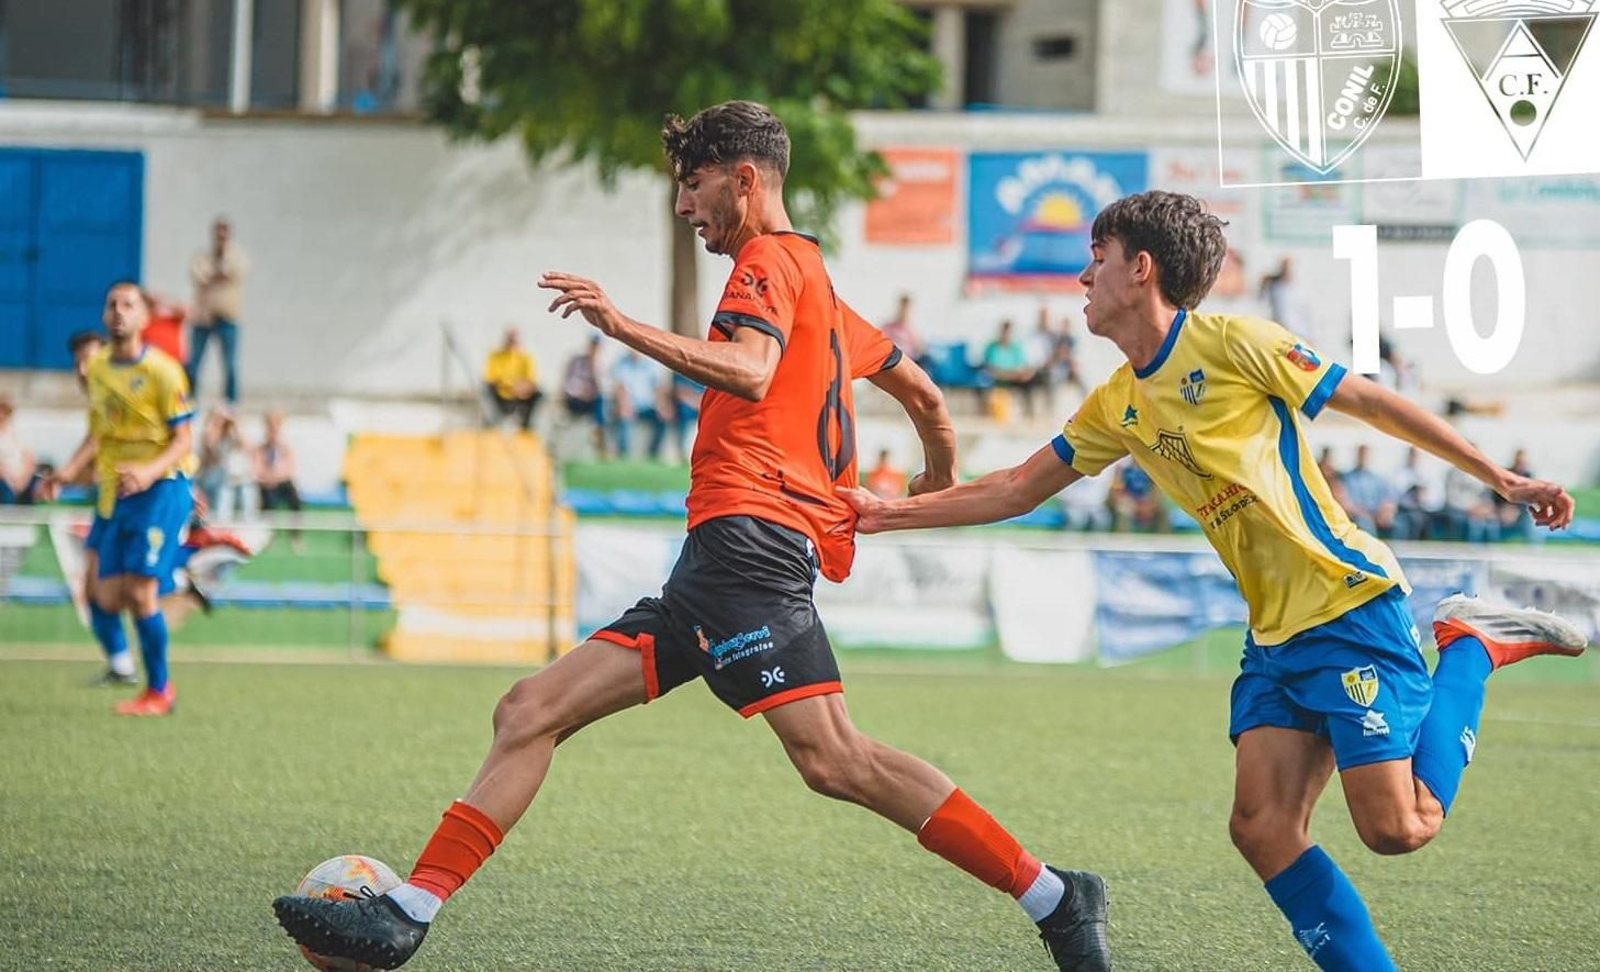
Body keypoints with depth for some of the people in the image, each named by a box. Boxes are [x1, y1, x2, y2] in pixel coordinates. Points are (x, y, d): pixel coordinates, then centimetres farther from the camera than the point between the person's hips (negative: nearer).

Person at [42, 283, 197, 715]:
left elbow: (182, 440, -10)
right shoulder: (96, 368, 10)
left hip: (159, 489, -6)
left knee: (139, 591, -11)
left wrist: (149, 472, -27)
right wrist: (69, 471, 7)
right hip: (112, 492, 6)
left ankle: (159, 691, 2)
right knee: (105, 596, 0)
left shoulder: (162, 371, -10)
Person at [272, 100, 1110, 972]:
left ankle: (1054, 900, -18)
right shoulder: (818, 288, 30)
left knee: (831, 757, -21)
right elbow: (922, 392, 37)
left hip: (749, 533, -10)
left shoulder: (772, 260, 1)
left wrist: (624, 328, -27)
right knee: (530, 712, 3)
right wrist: (939, 485, 54)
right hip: (711, 571, 10)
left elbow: (751, 370, -20)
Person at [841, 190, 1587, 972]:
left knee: (1396, 828, -12)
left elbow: (1372, 402, -5)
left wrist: (1501, 480, -4)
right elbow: (1017, 489, 21)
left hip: (1349, 609, -7)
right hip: (1275, 634, 7)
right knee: (1262, 828, -9)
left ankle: (1472, 648, 9)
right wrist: (889, 513, 14)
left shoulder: (1231, 343, -9)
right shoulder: (1116, 406, 12)